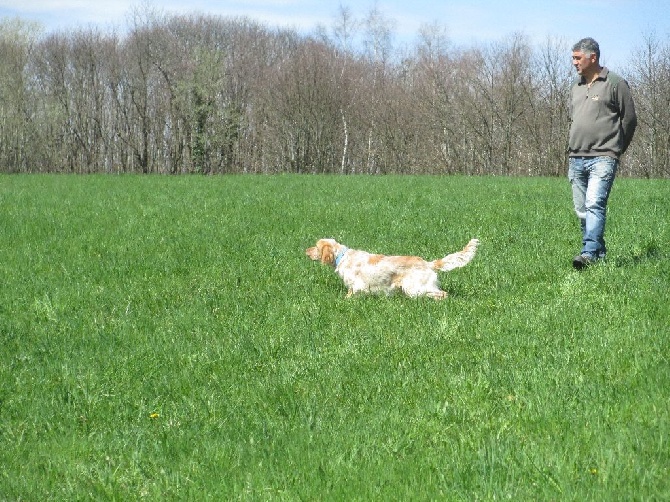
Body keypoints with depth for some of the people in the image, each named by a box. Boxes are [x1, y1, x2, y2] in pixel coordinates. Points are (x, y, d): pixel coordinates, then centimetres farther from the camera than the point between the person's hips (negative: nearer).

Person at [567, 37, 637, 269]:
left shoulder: (616, 84, -1)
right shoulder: (576, 88, 19)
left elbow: (629, 119, 2)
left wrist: (614, 149, 8)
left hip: (602, 157, -7)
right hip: (576, 159, 7)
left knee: (595, 205, -20)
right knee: (582, 210, 6)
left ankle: (589, 253, -29)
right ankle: (599, 252, 15)